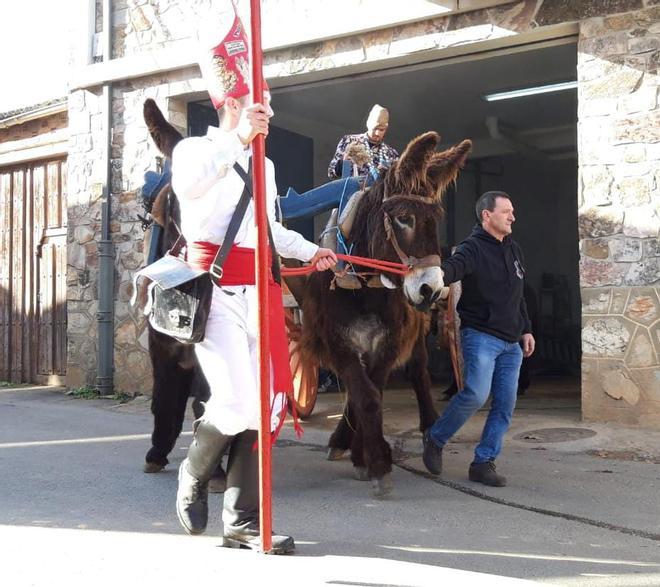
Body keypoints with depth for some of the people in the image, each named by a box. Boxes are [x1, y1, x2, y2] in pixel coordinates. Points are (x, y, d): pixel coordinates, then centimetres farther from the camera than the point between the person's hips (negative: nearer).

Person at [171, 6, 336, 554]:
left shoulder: (264, 167, 22)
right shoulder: (195, 149, 0)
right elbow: (189, 184, -24)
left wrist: (310, 251, 31)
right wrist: (237, 139, -30)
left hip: (258, 290, 7)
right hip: (214, 289, -7)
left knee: (264, 404, 2)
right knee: (236, 401, -17)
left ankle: (243, 521, 11)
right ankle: (194, 476, 15)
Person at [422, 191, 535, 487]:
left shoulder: (514, 250, 16)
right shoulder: (473, 248, -8)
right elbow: (454, 266, -31)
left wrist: (526, 329, 22)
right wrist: (440, 273, -54)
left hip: (511, 343, 7)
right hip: (481, 337, -7)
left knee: (505, 405, 3)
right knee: (476, 394, -19)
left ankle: (483, 463, 12)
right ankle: (435, 439, 5)